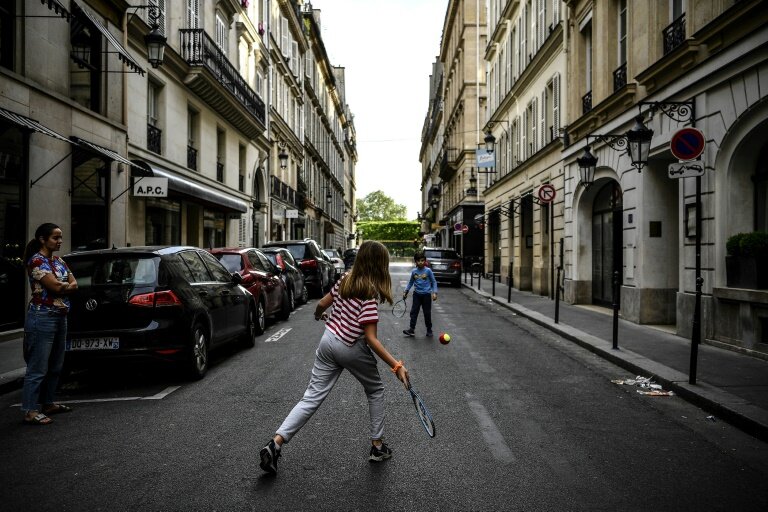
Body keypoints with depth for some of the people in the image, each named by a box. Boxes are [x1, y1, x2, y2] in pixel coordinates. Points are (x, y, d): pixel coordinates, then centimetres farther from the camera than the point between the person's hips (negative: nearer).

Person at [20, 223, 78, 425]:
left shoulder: (59, 261, 14)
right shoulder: (36, 261, -11)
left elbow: (74, 285, 9)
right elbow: (55, 286, -19)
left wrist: (61, 286, -9)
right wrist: (67, 285, 1)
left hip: (60, 316, 9)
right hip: (42, 317, -9)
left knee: (55, 366, 15)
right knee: (38, 368, -6)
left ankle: (48, 403, 26)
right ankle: (30, 412, -2)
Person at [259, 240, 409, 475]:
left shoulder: (346, 279, 0)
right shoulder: (370, 293, -20)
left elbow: (322, 304, 11)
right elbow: (371, 338, -23)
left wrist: (318, 315, 35)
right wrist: (396, 365, -25)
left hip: (328, 340, 6)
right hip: (352, 349, -6)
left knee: (312, 397, 6)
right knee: (376, 390, 19)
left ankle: (275, 444, -4)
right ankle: (377, 446, 25)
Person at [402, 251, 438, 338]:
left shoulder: (428, 270, -5)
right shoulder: (414, 271, 3)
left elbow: (434, 282, -1)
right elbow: (410, 282, 16)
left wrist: (434, 292, -10)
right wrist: (406, 291, 9)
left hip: (426, 294, -3)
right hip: (417, 294, 3)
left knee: (427, 313, 5)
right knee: (414, 312, 0)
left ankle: (429, 330, 18)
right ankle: (412, 329, 5)